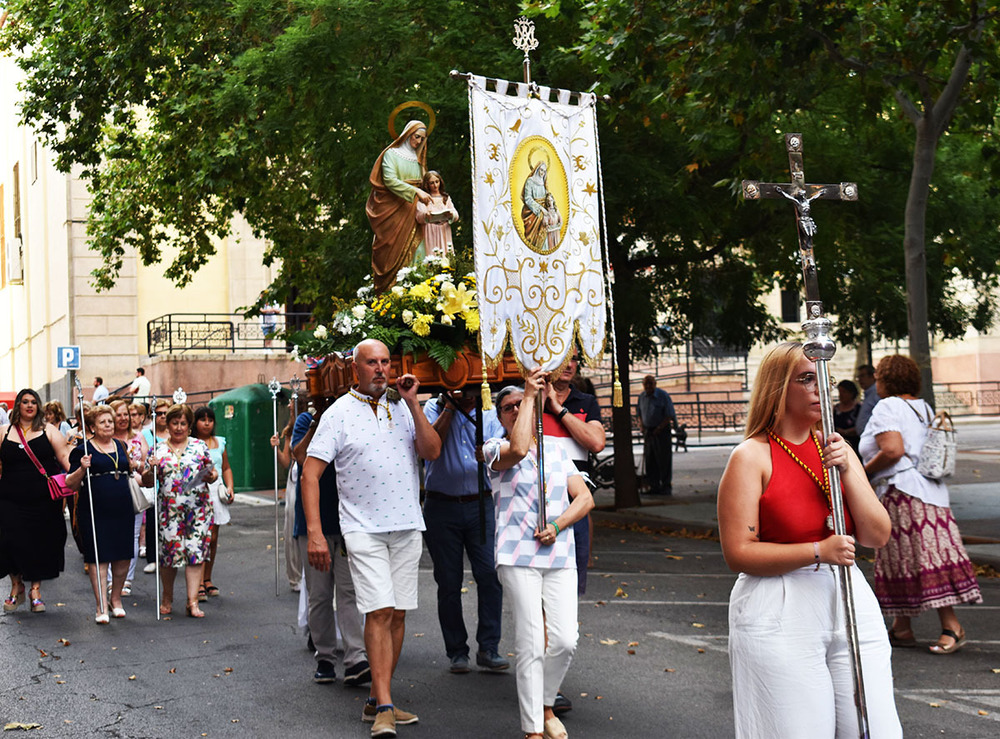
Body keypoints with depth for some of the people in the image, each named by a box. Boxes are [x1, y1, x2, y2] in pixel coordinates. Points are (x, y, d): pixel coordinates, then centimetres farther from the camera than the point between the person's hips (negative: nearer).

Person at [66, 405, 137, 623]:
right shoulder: (83, 451, -1)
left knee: (123, 556, 6)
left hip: (122, 509, 5)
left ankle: (116, 598, 24)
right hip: (95, 512, -4)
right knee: (98, 557, -5)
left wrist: (135, 466, 7)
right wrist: (82, 469, -19)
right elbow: (71, 484, -2)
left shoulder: (122, 446, 14)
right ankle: (102, 606, -1)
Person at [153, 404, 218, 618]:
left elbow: (212, 472, 13)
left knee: (196, 551, -5)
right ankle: (167, 598, 22)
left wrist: (211, 476, -9)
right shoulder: (159, 450, 8)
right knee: (168, 551, 2)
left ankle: (193, 601, -3)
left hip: (198, 507, 0)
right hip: (169, 509, 0)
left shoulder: (199, 446, 8)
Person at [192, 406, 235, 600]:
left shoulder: (220, 442, 14)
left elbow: (226, 468, 22)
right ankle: (199, 584, -9)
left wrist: (229, 487, 9)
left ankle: (207, 579, 19)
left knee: (213, 538, 8)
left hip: (216, 491, 5)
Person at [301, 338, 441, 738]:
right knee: (379, 612, -13)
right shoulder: (339, 413, -3)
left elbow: (432, 452, -1)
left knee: (397, 613, 7)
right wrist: (314, 533, -14)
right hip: (364, 528, -4)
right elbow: (310, 472, -6)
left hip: (407, 526, 5)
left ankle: (378, 701, 17)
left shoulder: (402, 408, 10)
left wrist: (412, 403, -7)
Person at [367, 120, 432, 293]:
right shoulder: (392, 154, -1)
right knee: (391, 249, -9)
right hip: (391, 208, -6)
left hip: (410, 210, 6)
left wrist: (423, 208, 2)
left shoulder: (417, 159, 18)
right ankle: (386, 291, -8)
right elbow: (390, 180, -15)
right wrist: (416, 192, -23)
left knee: (408, 248, -2)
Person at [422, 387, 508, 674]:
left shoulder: (490, 413, 9)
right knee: (449, 582, 4)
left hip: (480, 505, 1)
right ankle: (456, 651, 14)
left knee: (490, 575, -9)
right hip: (441, 507, -1)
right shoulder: (434, 408, 6)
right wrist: (450, 406, -9)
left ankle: (488, 648, -1)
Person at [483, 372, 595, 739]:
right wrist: (529, 395, -11)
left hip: (560, 555, 4)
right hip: (517, 557, -4)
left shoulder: (556, 450, 18)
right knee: (530, 645, -6)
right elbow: (518, 450, -21)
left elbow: (585, 498, 12)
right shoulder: (496, 449, 4)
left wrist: (557, 525, -7)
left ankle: (545, 705, 21)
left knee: (565, 640, -4)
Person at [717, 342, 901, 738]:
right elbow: (738, 553, -12)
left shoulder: (835, 447, 10)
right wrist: (818, 551, -20)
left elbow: (877, 536, 5)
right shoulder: (752, 457, -6)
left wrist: (847, 471, -8)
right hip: (780, 617, -5)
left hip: (850, 601, 5)